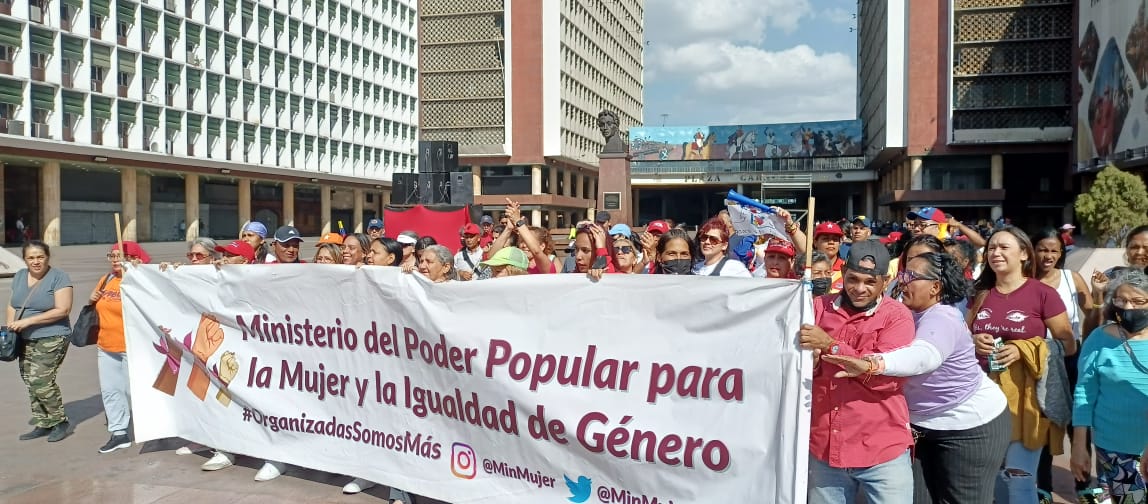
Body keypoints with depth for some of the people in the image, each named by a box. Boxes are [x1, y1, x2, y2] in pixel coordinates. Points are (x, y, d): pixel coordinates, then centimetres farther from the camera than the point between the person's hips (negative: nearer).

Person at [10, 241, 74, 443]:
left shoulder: (58, 278, -10)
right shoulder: (19, 276, 11)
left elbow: (62, 310, -16)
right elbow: (13, 304, 20)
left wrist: (28, 321, -18)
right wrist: (10, 323, 1)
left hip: (51, 340, -7)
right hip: (26, 341, 7)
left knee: (40, 382, -13)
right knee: (30, 383, 9)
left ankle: (61, 422, 2)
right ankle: (43, 424, 20)